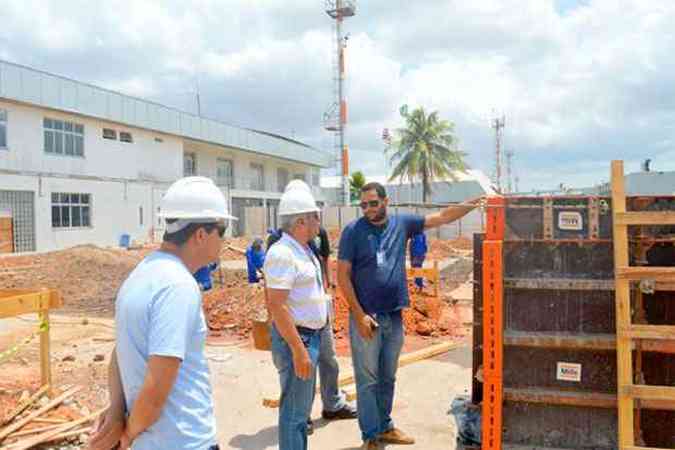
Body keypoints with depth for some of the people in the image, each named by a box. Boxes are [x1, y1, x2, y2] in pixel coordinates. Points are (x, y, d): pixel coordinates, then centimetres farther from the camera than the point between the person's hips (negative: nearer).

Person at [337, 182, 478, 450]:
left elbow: (442, 217, 9)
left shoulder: (401, 223, 3)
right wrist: (359, 316, -14)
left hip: (394, 316, 4)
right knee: (367, 381, 4)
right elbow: (343, 276, -9)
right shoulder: (353, 231, -8)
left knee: (387, 378, 17)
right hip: (366, 317, -4)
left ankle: (385, 427, 32)